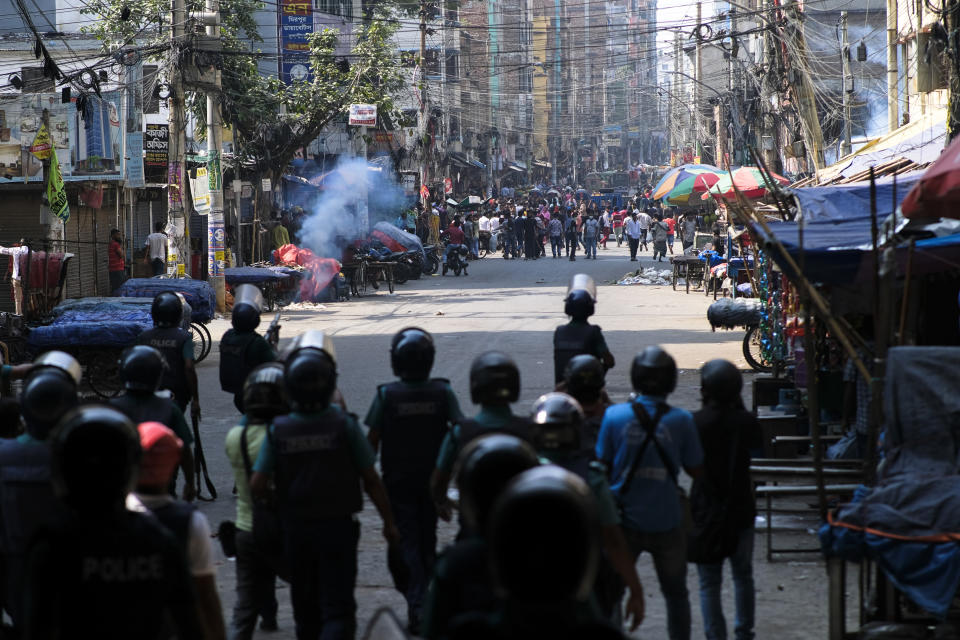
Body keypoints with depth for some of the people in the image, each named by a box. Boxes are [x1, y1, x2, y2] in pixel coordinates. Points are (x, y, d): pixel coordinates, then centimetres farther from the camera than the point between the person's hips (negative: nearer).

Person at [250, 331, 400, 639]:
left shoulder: (278, 429, -6)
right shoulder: (343, 424, -12)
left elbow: (257, 485, -8)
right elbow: (371, 480, -7)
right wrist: (389, 522, 5)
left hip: (295, 528, 3)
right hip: (337, 526, -3)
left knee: (305, 606, 18)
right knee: (337, 608, -2)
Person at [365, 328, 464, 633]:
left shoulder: (386, 395, -12)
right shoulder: (442, 392, -8)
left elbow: (373, 441, -8)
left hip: (398, 481, -2)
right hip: (433, 478, 2)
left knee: (407, 541, 1)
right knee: (427, 539, 18)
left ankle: (416, 605, -13)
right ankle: (428, 598, 27)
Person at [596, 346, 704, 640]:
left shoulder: (615, 416, -10)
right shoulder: (681, 421, -10)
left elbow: (602, 464, -2)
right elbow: (696, 470, 0)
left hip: (626, 520, 0)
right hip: (667, 524, 0)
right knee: (676, 593, 17)